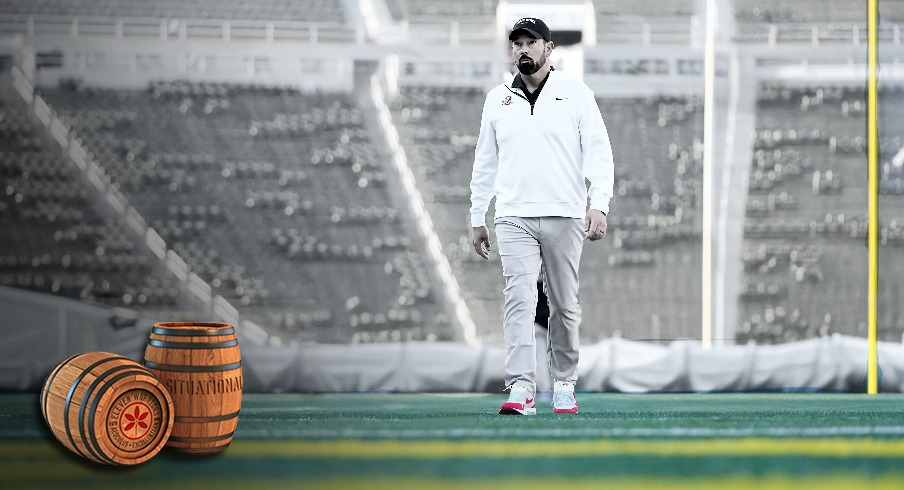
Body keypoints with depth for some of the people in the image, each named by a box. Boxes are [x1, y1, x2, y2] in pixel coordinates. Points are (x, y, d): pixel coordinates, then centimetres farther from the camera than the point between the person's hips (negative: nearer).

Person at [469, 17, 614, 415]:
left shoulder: (576, 94, 3)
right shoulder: (497, 99, 12)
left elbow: (599, 154, -2)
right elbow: (485, 163, 17)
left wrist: (599, 205, -14)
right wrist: (477, 219, 14)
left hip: (565, 217, -1)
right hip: (514, 218, 1)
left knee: (564, 305, 5)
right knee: (518, 300, -11)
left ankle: (563, 385, 18)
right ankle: (520, 390, -17)